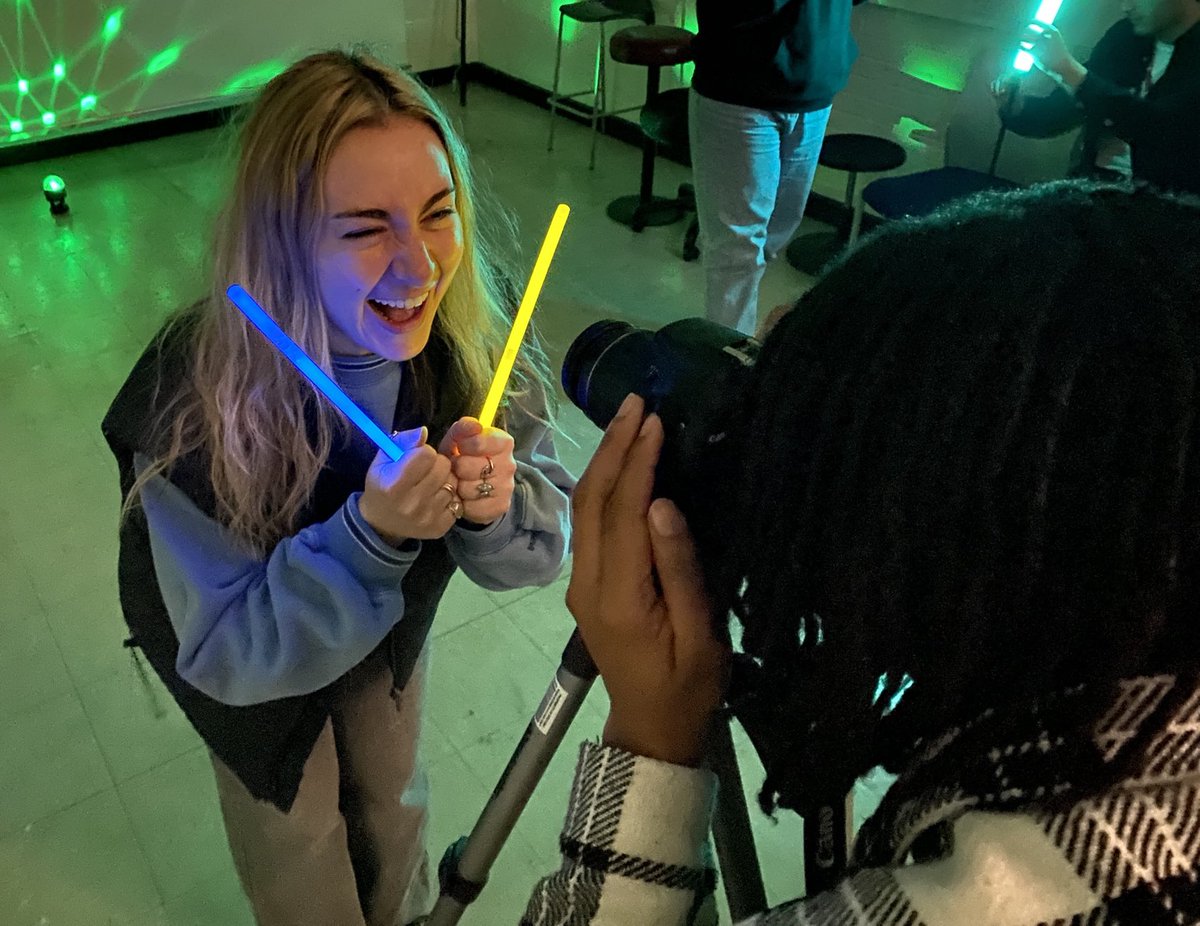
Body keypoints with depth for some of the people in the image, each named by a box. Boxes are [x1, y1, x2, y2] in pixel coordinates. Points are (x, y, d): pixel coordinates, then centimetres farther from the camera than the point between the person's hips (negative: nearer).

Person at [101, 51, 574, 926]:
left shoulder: (474, 324, -29)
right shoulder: (197, 400, -38)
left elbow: (546, 537, -19)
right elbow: (227, 649, -29)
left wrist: (498, 507, -42)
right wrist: (368, 535, -46)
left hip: (392, 610, 3)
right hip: (248, 645, -3)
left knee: (391, 800, 29)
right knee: (296, 838, 23)